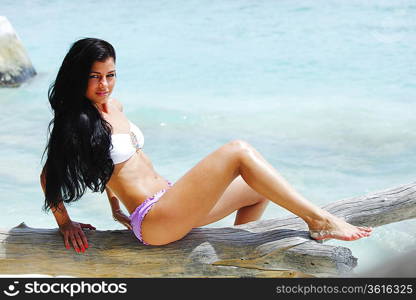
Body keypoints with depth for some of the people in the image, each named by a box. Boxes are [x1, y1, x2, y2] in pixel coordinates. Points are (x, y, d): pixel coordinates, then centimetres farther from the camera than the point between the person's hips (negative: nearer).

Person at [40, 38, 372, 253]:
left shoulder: (113, 106, 13)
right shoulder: (76, 124, -11)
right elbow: (48, 177, -4)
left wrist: (116, 209, 23)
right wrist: (66, 224, 1)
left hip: (169, 198, 10)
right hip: (154, 221, -10)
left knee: (259, 190, 14)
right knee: (239, 151, -19)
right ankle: (318, 220, -17)